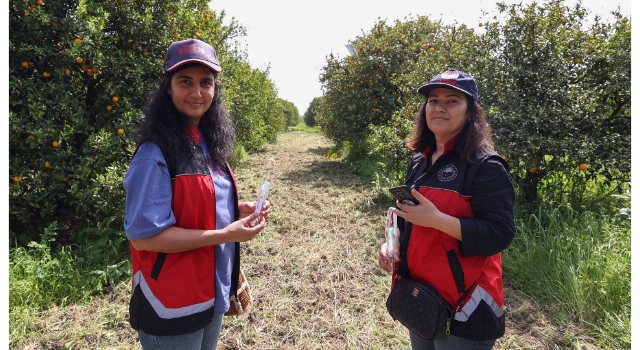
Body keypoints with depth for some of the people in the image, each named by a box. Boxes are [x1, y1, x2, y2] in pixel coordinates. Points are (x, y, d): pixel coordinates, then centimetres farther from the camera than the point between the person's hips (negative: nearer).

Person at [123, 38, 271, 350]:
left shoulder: (208, 144, 4)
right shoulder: (156, 153, -21)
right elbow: (144, 235, -23)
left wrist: (237, 211, -5)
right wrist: (224, 235, -24)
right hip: (173, 305, -7)